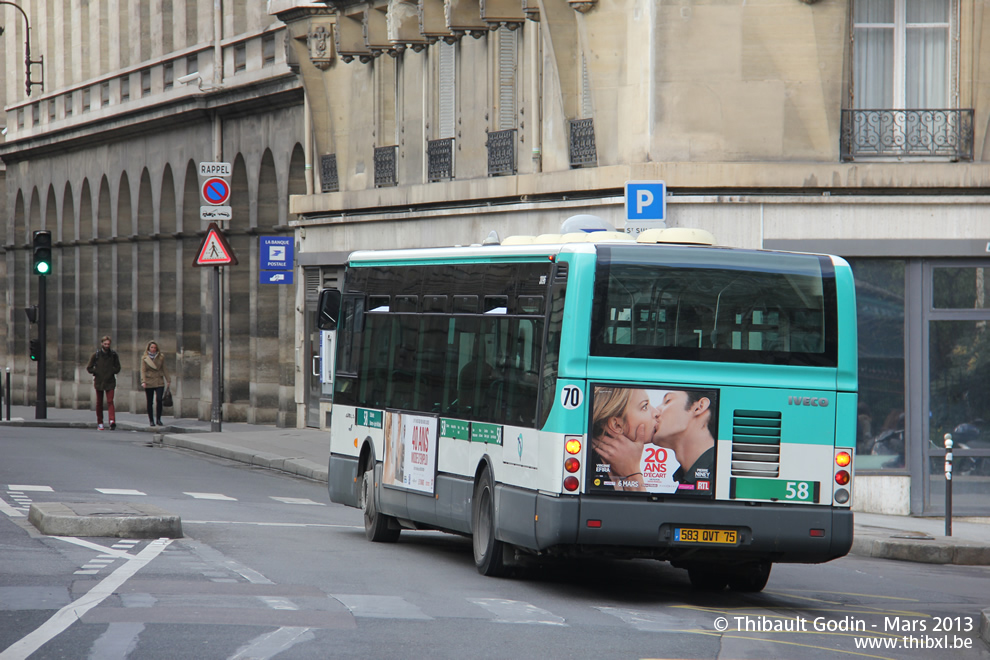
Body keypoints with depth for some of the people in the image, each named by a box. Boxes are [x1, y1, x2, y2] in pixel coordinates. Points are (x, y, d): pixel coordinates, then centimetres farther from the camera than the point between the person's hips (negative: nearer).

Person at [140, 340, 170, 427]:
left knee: (159, 400, -14)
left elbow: (164, 369, 13)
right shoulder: (144, 358, 4)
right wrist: (143, 381, -12)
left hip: (159, 382, 0)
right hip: (149, 383, 0)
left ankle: (158, 419, -6)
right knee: (149, 402, 2)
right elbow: (143, 370, 0)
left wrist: (168, 380, 10)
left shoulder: (161, 357, 9)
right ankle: (151, 420, 11)